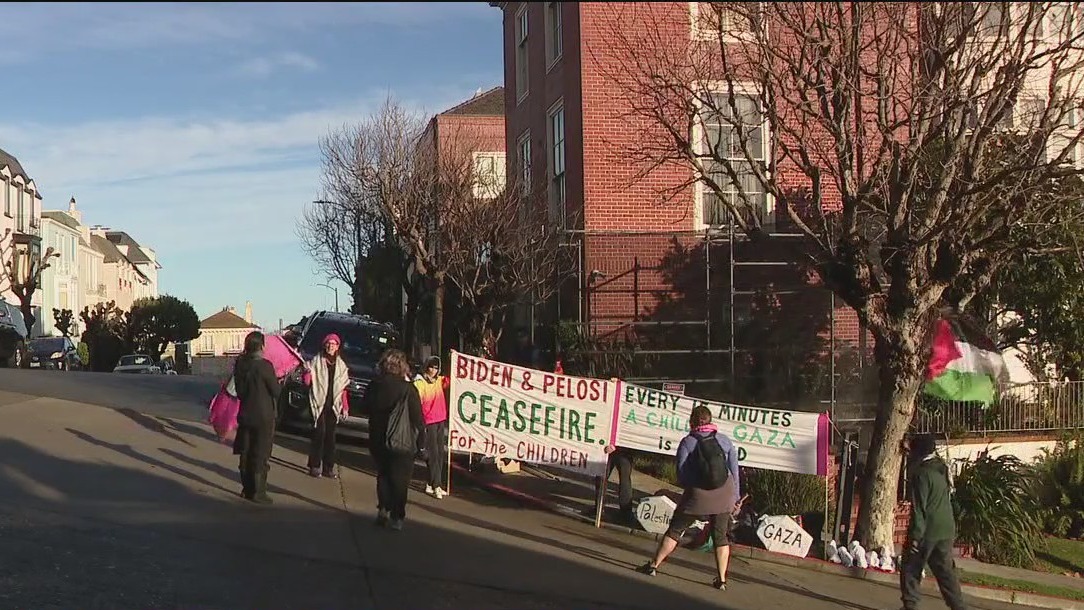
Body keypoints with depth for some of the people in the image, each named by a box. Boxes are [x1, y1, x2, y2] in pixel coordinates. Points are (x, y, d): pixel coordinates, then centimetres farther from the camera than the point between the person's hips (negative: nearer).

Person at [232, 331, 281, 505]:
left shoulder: (240, 364, -1)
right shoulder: (264, 366, -19)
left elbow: (239, 389, 8)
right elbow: (276, 391, -10)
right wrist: (277, 383, 8)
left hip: (245, 415, 6)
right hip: (263, 417, -6)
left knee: (245, 454, 15)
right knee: (260, 456, 2)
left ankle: (247, 489, 23)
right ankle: (258, 493, 5)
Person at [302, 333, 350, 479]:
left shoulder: (341, 365, 12)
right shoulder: (316, 361, 0)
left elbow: (343, 388, 15)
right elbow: (307, 382, -5)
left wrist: (345, 407, 11)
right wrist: (307, 371, -24)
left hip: (333, 406, 4)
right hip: (319, 404, -4)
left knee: (330, 436, 6)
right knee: (319, 434, -8)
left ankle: (328, 467, 11)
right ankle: (314, 466, -1)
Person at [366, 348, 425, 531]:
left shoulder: (374, 386, -3)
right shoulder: (408, 389, -17)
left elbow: (368, 408, 10)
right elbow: (418, 418, -12)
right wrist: (420, 434, 3)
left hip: (377, 440, 4)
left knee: (383, 474, 20)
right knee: (400, 479, 8)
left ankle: (383, 509, 9)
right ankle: (396, 517, 10)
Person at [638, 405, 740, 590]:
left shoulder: (688, 442, -2)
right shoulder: (724, 440, 4)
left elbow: (681, 474, -6)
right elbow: (734, 470, 5)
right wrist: (735, 499, 13)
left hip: (698, 495, -2)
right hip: (725, 494, 2)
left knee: (675, 530, 11)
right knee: (721, 536, 14)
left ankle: (654, 565, 17)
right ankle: (722, 580, 12)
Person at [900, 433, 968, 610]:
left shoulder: (922, 474, -17)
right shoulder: (940, 467, 6)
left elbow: (919, 508, -19)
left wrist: (915, 536, -17)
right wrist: (909, 452, 34)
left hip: (928, 530, -7)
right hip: (946, 530, 8)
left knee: (911, 569, 7)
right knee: (946, 571, 11)